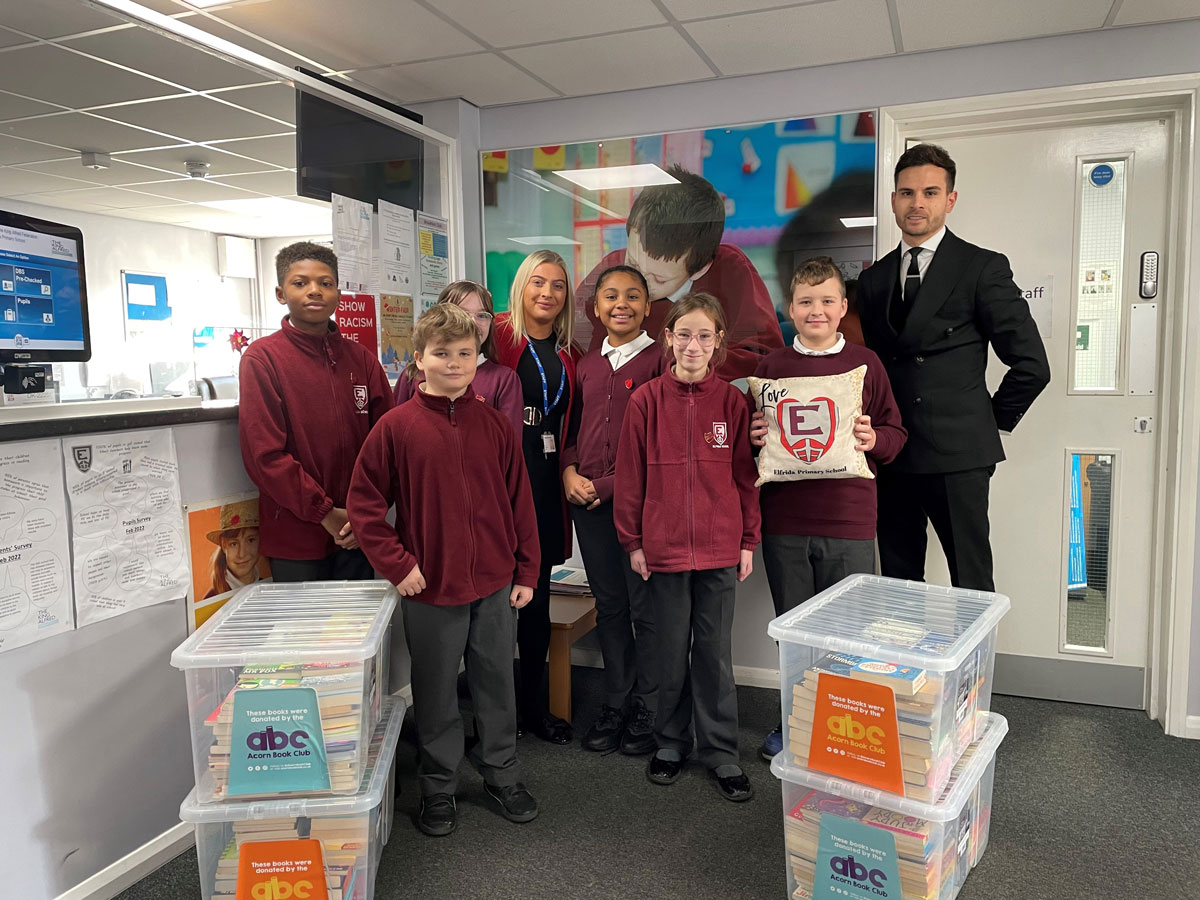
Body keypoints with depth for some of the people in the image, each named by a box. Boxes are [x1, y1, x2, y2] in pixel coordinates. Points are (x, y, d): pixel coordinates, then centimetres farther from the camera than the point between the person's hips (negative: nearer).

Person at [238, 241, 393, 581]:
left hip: (355, 534, 4)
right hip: (295, 540, -3)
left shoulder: (361, 359, 7)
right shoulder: (262, 357, -4)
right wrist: (325, 513, -12)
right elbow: (264, 454, -11)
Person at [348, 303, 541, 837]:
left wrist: (526, 572, 4)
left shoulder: (495, 425, 1)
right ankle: (438, 788, 32)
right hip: (431, 589, -2)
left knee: (497, 685, 16)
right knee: (436, 693, 13)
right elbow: (364, 502, -5)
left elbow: (519, 501, 5)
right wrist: (396, 564, -10)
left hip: (495, 584, 3)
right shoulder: (396, 427, -7)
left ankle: (502, 776, 36)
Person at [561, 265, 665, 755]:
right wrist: (570, 473, 1)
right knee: (609, 605, 14)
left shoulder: (659, 360, -5)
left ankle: (648, 710, 20)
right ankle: (615, 703, 28)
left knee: (646, 608, 4)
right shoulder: (586, 366, 14)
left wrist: (608, 485, -13)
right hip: (588, 501, 6)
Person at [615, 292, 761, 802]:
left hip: (719, 548, 1)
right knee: (671, 652, 13)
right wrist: (632, 541, -1)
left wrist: (748, 541, 3)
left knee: (715, 653, 11)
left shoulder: (732, 402, -2)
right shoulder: (647, 400, -4)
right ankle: (671, 743, 31)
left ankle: (720, 751, 26)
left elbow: (745, 476, 3)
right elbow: (630, 476, -1)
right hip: (664, 546, 0)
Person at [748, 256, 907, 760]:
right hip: (784, 521, 1)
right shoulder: (771, 368, 6)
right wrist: (755, 437, -7)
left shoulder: (865, 364, 4)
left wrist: (874, 439, -12)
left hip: (849, 522, -1)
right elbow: (751, 432, 15)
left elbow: (896, 433, 8)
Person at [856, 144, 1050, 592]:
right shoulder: (873, 278, 14)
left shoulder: (984, 268, -1)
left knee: (971, 586, 1)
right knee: (898, 581, 11)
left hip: (957, 454, -4)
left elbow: (1031, 364, -3)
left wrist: (991, 421, 2)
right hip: (891, 454, 5)